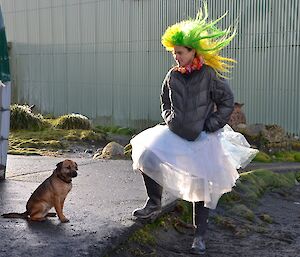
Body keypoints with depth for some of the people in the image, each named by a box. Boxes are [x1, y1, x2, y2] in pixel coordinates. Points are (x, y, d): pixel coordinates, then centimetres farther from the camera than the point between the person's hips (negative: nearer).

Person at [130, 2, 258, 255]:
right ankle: (154, 203, 8)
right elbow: (165, 101, 19)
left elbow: (227, 101, -5)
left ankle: (200, 236, 20)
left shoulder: (210, 75, -10)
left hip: (203, 139, -3)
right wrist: (169, 119, 4)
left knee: (203, 187, 3)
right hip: (175, 134, 4)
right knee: (147, 156, -16)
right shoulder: (172, 75, 2)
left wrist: (211, 125, -9)